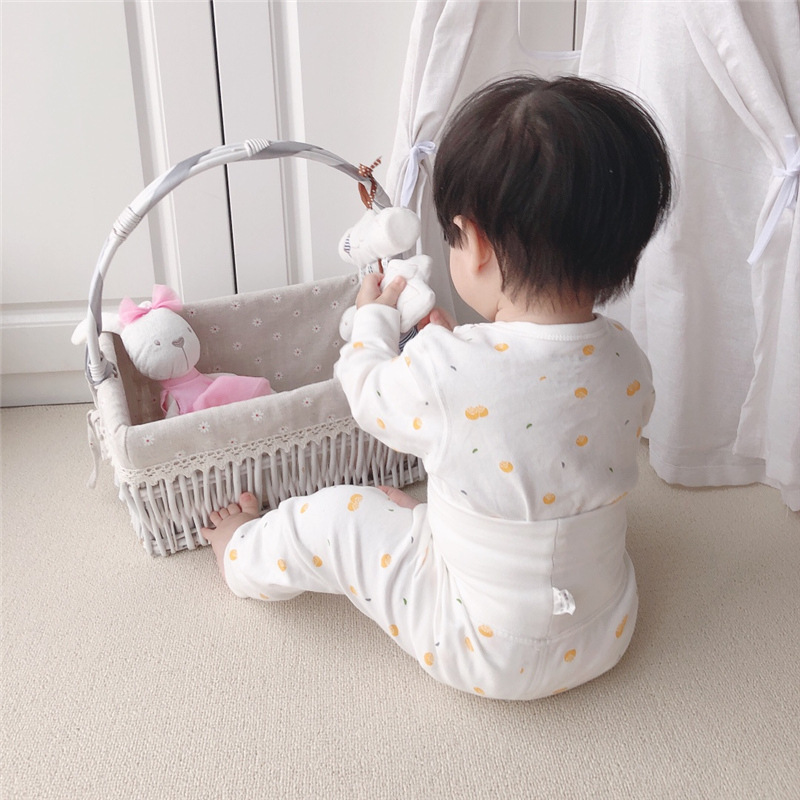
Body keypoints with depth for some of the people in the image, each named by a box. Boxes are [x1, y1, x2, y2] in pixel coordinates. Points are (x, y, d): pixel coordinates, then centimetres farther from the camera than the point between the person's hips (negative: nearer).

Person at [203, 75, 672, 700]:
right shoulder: (627, 362, -15)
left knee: (330, 519, 10)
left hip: (488, 656, -5)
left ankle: (245, 554, 38)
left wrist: (374, 315, 11)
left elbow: (371, 396, -8)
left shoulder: (444, 373, -32)